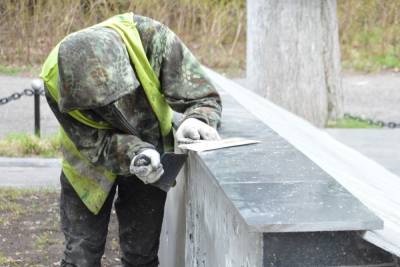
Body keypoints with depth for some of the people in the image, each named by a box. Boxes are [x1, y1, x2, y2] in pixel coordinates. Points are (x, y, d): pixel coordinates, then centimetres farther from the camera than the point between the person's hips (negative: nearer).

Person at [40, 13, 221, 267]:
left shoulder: (153, 38, -34)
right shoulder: (55, 80, -32)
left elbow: (203, 95, -27)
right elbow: (93, 143, -26)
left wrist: (198, 119, -48)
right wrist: (136, 154, -44)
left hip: (150, 151, 1)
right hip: (90, 163, -1)